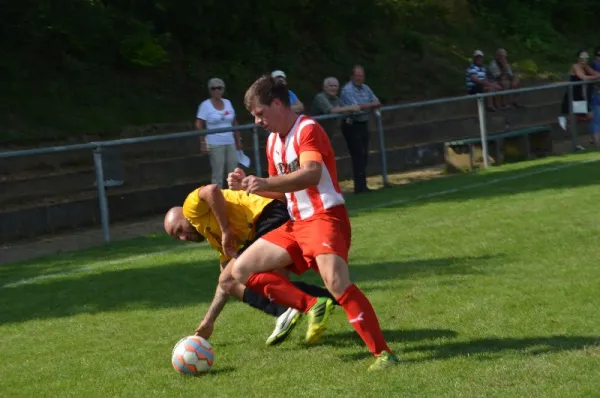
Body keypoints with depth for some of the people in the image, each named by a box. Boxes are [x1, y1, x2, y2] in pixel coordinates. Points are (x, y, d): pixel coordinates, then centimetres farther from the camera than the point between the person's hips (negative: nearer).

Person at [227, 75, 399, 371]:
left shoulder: (307, 130, -14)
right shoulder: (273, 141, 13)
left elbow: (312, 173, -33)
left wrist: (266, 182, -44)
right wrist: (248, 185, 6)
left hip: (326, 217, -9)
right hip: (297, 223, 9)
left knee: (336, 283, -30)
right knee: (242, 270, 4)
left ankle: (383, 353, -23)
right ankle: (313, 307, 0)